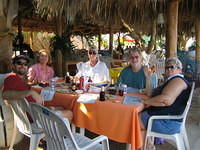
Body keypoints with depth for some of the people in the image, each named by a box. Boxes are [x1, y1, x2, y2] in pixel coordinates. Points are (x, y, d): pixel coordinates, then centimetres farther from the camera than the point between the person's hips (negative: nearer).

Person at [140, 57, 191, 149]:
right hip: (164, 117, 11)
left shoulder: (178, 80, -14)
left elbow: (166, 100, -29)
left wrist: (146, 101, -17)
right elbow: (150, 94, 24)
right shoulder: (171, 81, 19)